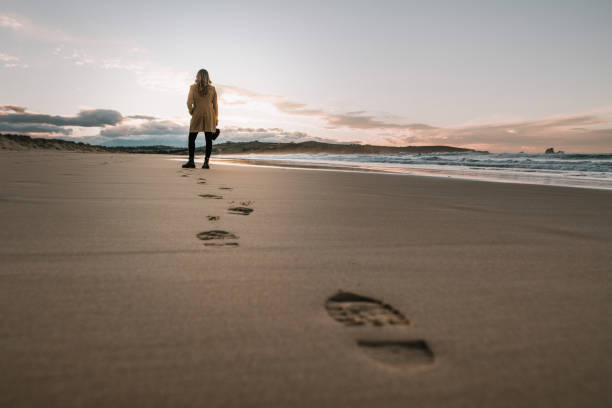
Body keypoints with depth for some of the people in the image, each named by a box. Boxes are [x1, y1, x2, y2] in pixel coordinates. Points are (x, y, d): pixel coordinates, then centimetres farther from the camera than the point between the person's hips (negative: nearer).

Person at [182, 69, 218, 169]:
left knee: (191, 139, 6)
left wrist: (191, 112, 9)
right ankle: (206, 162, -4)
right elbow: (215, 105, 6)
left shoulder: (193, 87, 1)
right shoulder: (212, 89, 6)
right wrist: (216, 118, 11)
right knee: (208, 139, 0)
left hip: (197, 115, -1)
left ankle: (191, 161, 0)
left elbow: (189, 102, -7)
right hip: (209, 115, 1)